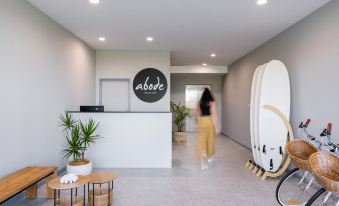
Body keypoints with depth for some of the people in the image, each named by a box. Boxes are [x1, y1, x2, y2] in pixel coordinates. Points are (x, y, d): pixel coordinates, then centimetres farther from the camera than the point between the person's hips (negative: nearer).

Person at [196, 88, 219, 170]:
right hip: (210, 122, -2)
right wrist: (216, 127, -8)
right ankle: (209, 157, 35)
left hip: (202, 122, 2)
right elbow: (214, 115, -11)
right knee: (211, 140, 17)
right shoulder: (212, 102, -5)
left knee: (202, 142, 1)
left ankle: (203, 163, -9)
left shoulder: (199, 103, 5)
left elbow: (197, 115, 8)